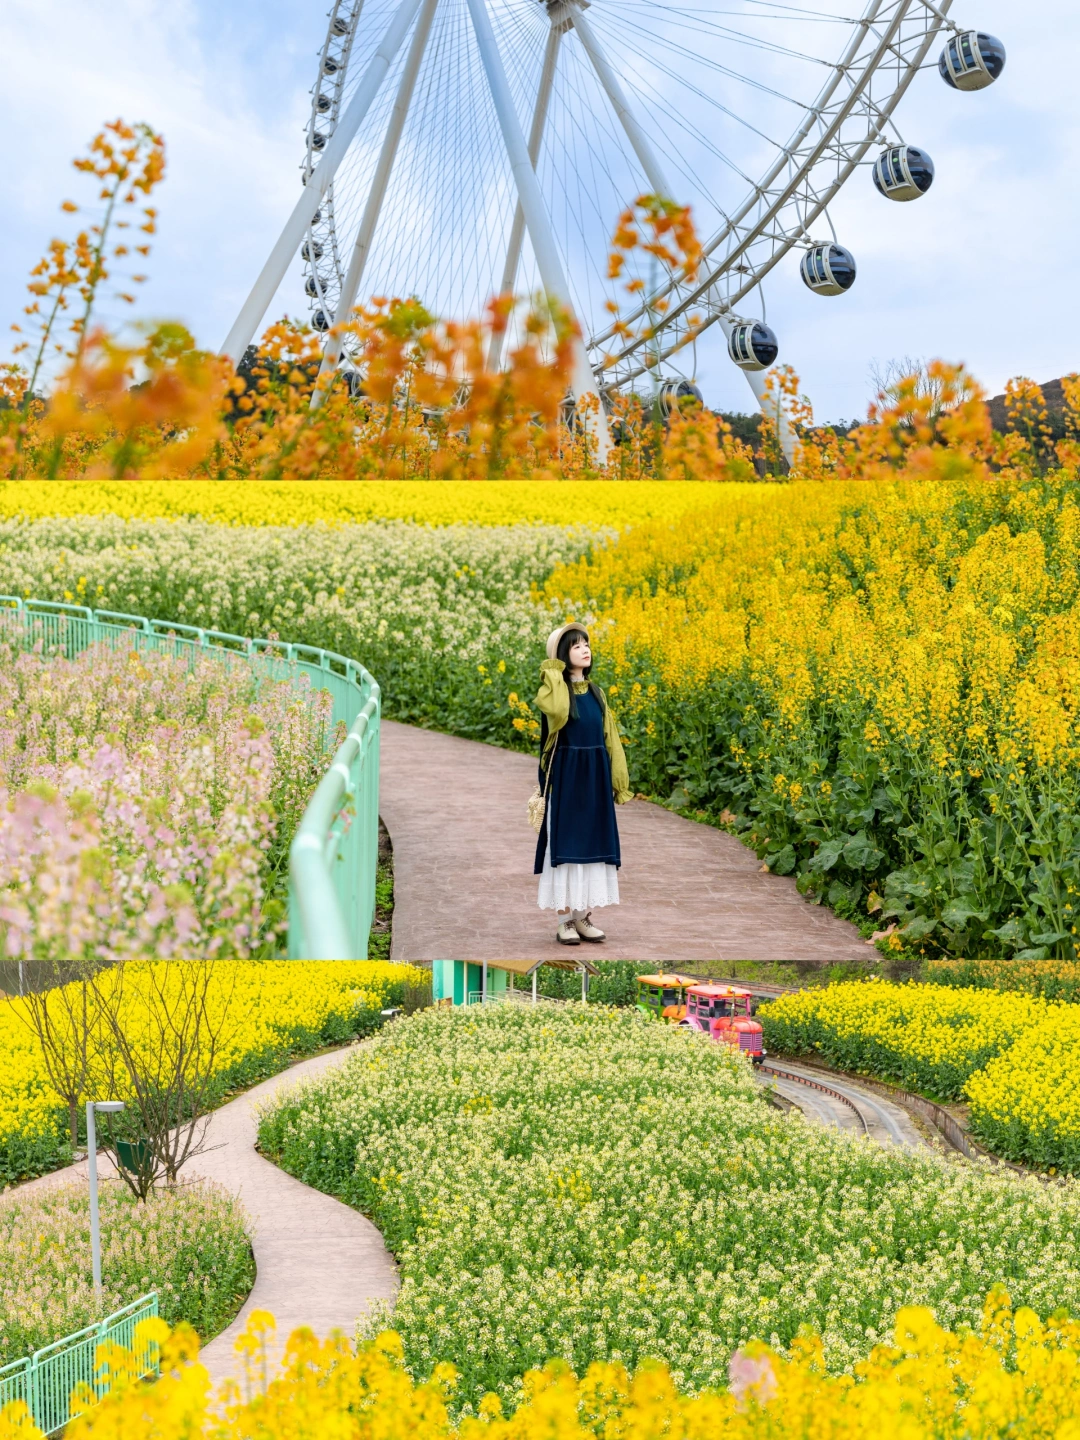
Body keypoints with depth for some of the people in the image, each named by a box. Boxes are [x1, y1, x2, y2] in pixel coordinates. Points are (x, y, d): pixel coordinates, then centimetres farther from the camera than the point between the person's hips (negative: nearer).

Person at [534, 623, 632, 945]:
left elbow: (609, 736, 11)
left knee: (592, 843, 6)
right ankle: (563, 920, 0)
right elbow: (556, 711, -31)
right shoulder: (554, 688, -6)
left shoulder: (596, 692, 11)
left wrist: (617, 778, 5)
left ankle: (583, 916, 13)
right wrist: (555, 672, -19)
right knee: (566, 843, -4)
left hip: (595, 776, 5)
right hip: (566, 775, -5)